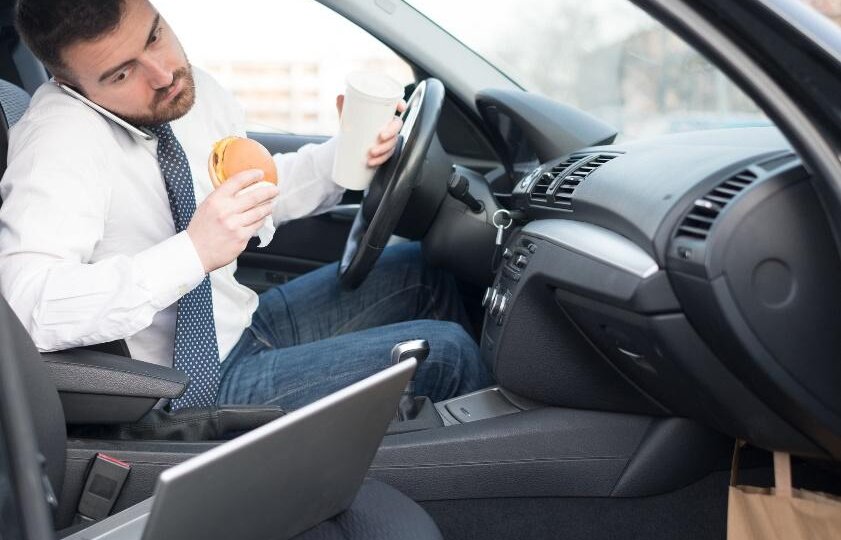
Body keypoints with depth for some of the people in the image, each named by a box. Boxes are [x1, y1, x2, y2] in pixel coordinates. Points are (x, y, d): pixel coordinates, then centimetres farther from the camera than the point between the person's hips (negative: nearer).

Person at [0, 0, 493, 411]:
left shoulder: (190, 87, -3)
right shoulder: (61, 138, -27)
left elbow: (261, 189, 12)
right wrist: (192, 254, -44)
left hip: (241, 320, 8)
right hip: (200, 385, -8)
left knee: (422, 272, 11)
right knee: (443, 352, -12)